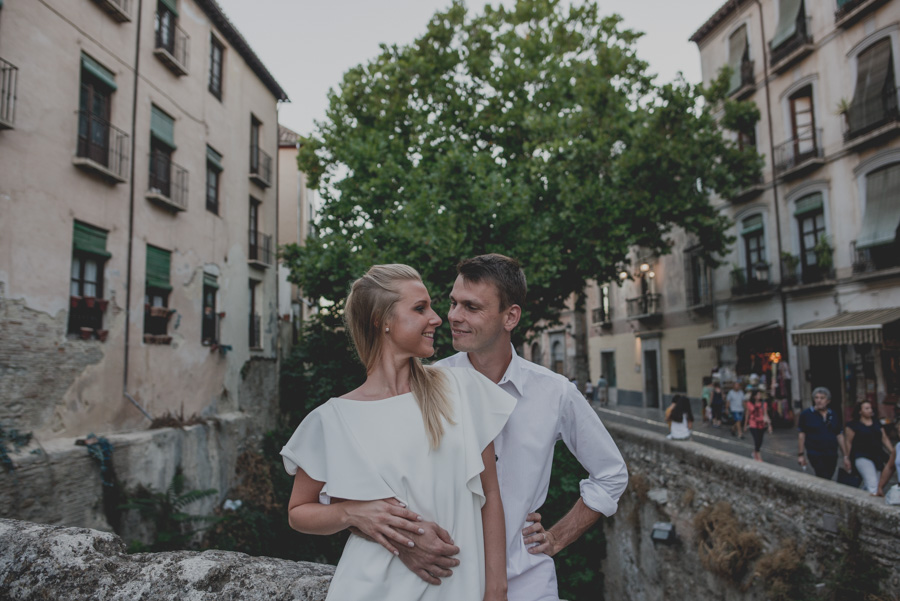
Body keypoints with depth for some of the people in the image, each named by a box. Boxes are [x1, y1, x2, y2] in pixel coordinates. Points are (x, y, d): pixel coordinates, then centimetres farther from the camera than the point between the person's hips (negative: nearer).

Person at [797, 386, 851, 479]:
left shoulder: (834, 416, 8)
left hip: (832, 455, 4)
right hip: (815, 455, -4)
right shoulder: (806, 414, -5)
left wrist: (846, 456, 8)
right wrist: (801, 454, -6)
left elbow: (840, 436, 11)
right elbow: (801, 434, -3)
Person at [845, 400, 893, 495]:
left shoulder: (877, 423, 13)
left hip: (878, 457, 6)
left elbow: (884, 439, 15)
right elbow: (848, 442, -4)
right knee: (872, 483, -17)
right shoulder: (853, 425, -4)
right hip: (862, 457, -6)